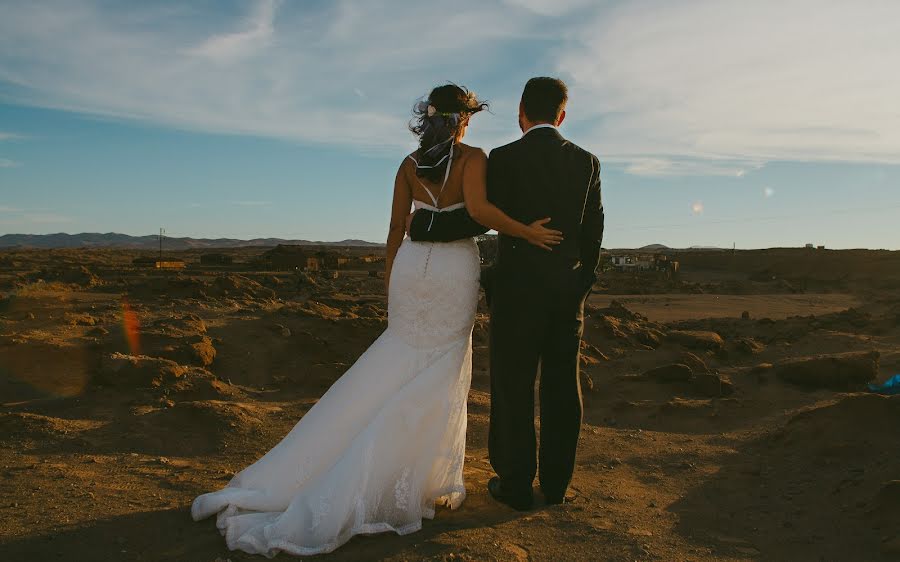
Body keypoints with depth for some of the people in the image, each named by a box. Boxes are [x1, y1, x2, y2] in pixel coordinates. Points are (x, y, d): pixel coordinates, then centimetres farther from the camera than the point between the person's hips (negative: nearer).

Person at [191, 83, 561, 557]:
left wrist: (389, 285, 13)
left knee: (399, 366, 13)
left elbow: (396, 228, 7)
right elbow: (478, 207, -22)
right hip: (455, 269, -4)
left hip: (410, 264, 4)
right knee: (440, 375, 6)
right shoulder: (473, 158, -4)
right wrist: (528, 232, -13)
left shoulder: (409, 164, 9)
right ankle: (428, 480, 11)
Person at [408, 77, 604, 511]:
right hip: (569, 289, 5)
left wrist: (419, 224, 1)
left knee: (513, 388, 6)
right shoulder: (586, 161, 6)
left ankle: (516, 485, 14)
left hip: (518, 289, -4)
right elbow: (594, 230, 8)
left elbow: (480, 217, -12)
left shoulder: (504, 158, -8)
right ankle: (555, 482, 22)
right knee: (561, 388, 11)